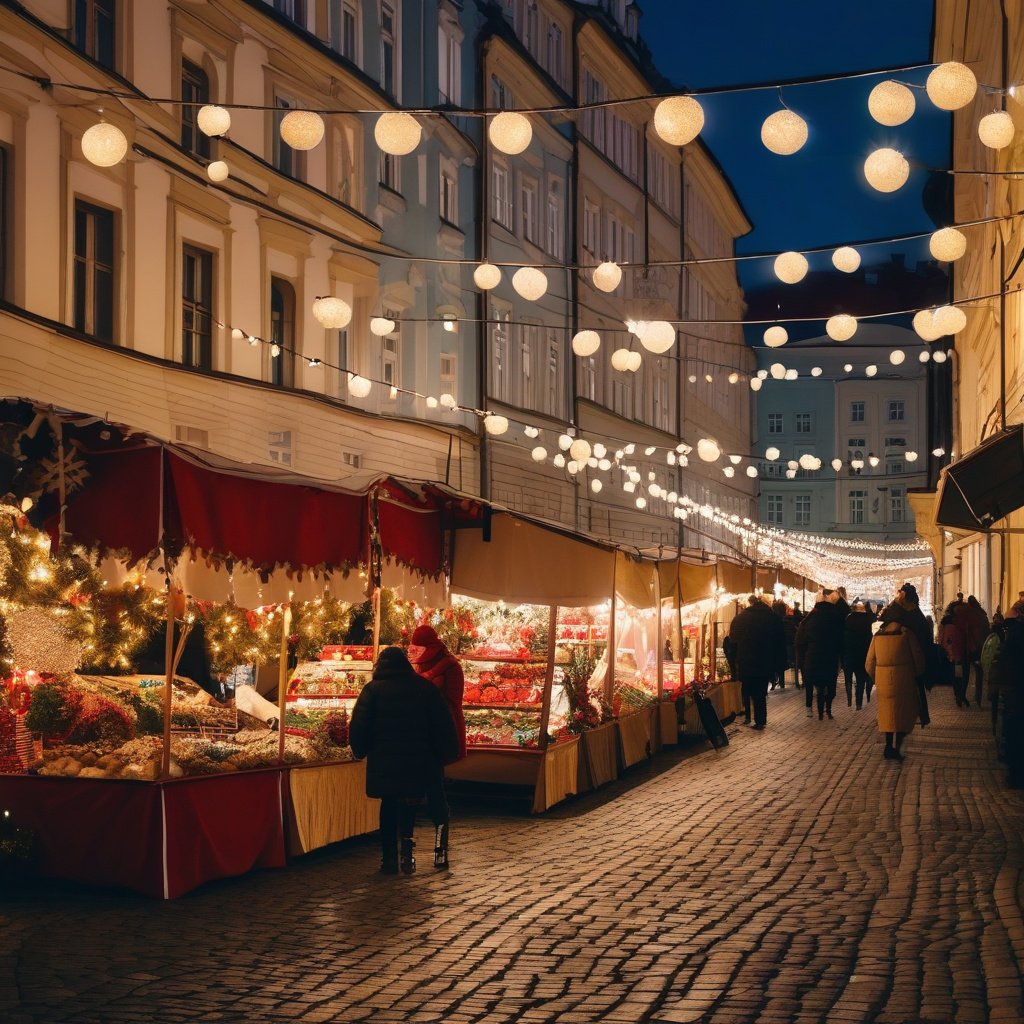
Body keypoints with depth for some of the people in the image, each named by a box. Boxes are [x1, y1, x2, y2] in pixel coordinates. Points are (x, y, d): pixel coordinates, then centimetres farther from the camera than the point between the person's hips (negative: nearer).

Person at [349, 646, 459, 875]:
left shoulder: (373, 690, -1)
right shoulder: (423, 687, 3)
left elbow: (359, 726, -5)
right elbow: (443, 724, 2)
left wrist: (360, 751, 11)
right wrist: (444, 754, 9)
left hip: (384, 761, -1)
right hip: (417, 760, 1)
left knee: (389, 805, 12)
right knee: (408, 804, 12)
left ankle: (389, 857, 9)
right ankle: (406, 851, -7)